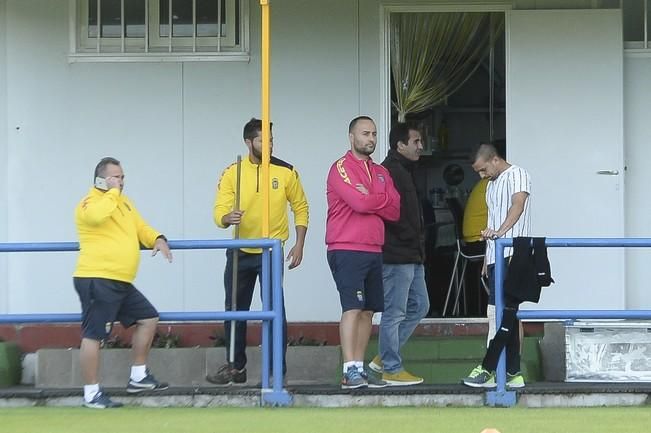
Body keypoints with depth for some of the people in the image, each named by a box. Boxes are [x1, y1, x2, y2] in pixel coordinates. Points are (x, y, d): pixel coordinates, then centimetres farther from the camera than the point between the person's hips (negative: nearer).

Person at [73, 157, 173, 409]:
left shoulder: (123, 202, 19)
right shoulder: (89, 203, -10)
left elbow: (140, 227, 24)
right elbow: (97, 216, -34)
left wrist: (157, 240, 3)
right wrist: (112, 192, -19)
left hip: (120, 282, 10)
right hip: (97, 281, -10)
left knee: (148, 319, 15)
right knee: (93, 335, -8)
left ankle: (138, 377, 22)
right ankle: (91, 394, -5)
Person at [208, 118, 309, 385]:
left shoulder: (286, 172, -4)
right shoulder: (232, 173, -3)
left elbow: (300, 207, 5)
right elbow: (219, 211, -9)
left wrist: (299, 244, -2)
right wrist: (227, 218, -33)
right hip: (240, 252, 2)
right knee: (235, 310, 10)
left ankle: (277, 371, -3)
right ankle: (236, 367, 23)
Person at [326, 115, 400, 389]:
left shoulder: (381, 173, 18)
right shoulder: (341, 168, -5)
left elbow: (394, 210, 7)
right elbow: (360, 203, -18)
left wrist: (369, 199, -7)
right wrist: (381, 201, 0)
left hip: (373, 251, 7)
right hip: (347, 251, -7)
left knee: (368, 311, 6)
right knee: (353, 308, -13)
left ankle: (360, 369, 8)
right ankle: (350, 371, -17)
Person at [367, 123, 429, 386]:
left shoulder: (404, 171, 19)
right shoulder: (389, 171, -14)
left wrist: (418, 242, 15)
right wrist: (410, 238, -16)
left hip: (411, 256, 11)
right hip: (397, 255, -11)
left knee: (419, 306, 14)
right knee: (394, 313, -4)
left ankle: (384, 359, 19)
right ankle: (392, 370, 1)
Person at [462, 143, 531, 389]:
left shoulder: (516, 175, -4)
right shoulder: (492, 185, 23)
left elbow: (518, 204, -21)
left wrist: (501, 231, -35)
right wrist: (487, 259, 20)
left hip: (512, 255, -9)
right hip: (496, 257, 9)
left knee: (504, 313, -11)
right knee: (508, 314, 7)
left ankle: (488, 370, -14)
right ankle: (512, 374, 7)